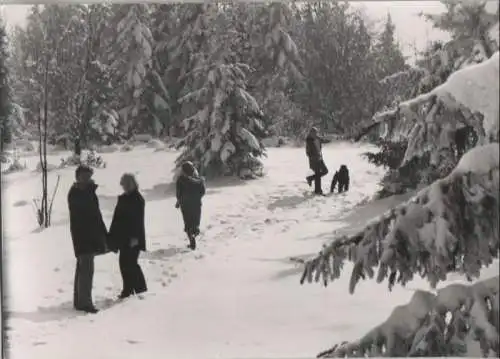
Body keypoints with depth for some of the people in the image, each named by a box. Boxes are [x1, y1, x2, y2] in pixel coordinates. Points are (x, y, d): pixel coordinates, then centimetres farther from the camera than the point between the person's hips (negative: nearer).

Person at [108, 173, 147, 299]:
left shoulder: (138, 199, -9)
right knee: (124, 262, 9)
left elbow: (138, 220, -15)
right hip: (123, 237, 8)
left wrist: (135, 237, -20)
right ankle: (128, 289, 19)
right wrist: (112, 236, 12)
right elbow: (117, 218, 15)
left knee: (129, 263, -9)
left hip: (132, 238, -8)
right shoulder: (123, 199, 12)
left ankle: (140, 288, 1)